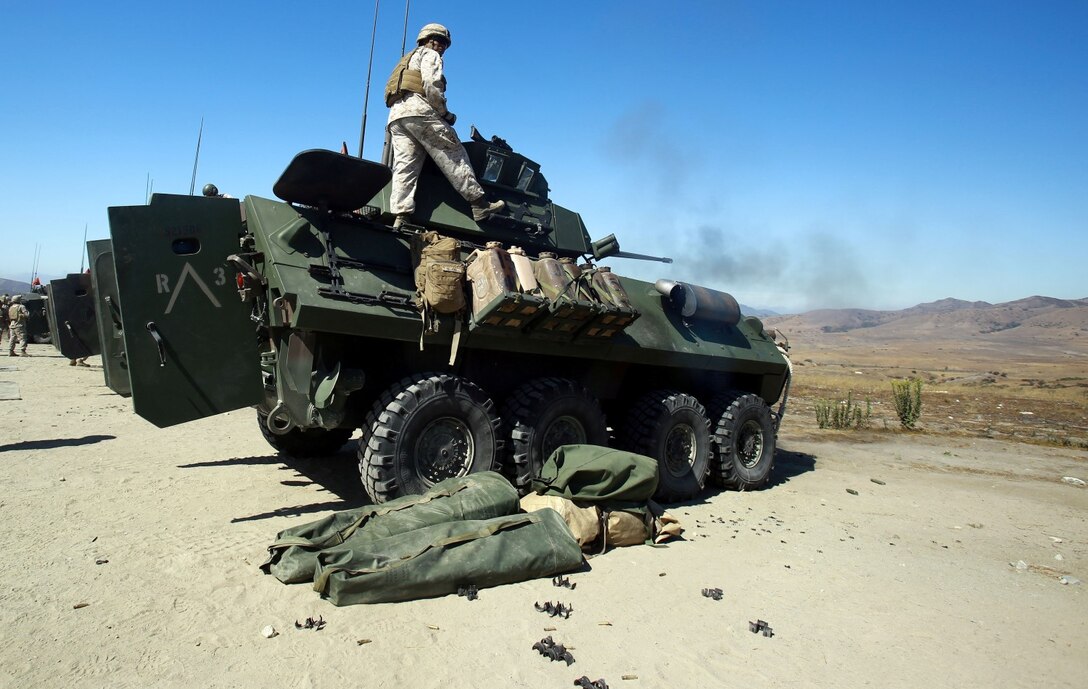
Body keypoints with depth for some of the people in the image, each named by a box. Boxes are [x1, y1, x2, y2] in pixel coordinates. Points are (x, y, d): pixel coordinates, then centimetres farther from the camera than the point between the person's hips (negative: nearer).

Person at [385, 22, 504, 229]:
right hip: (418, 110, -8)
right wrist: (445, 113, 1)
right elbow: (432, 86, -8)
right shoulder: (429, 55, 12)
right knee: (454, 156, -7)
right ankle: (480, 206, -11)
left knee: (404, 166, -6)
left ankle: (401, 216, -22)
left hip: (394, 115, 8)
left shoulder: (406, 61, 39)